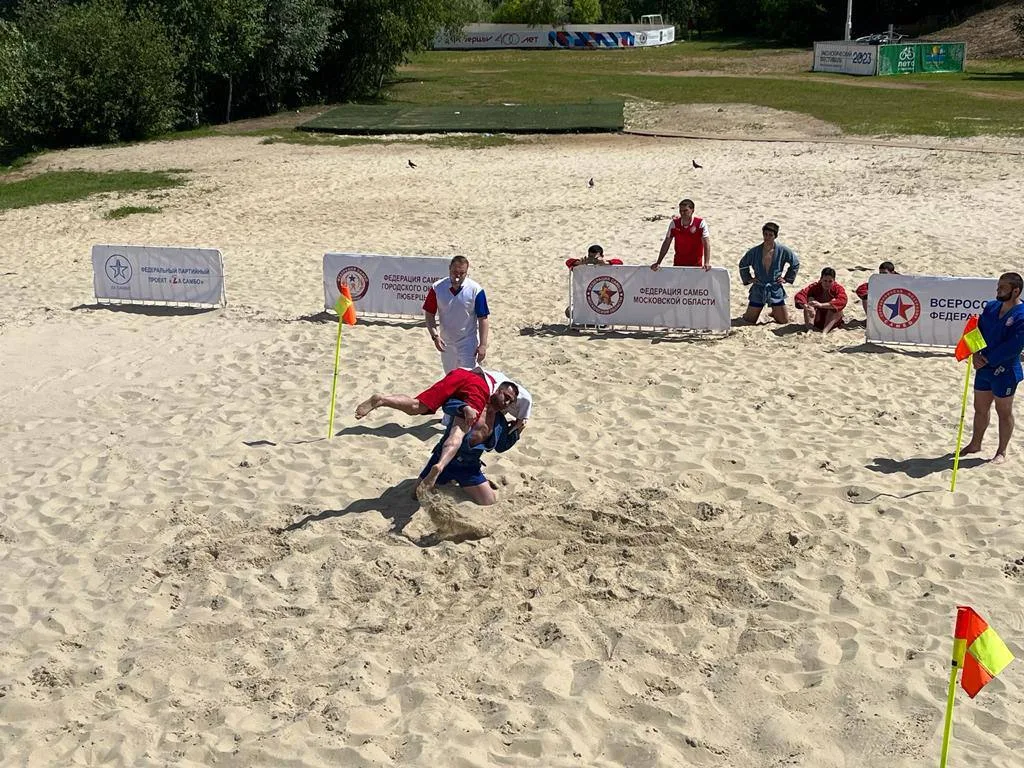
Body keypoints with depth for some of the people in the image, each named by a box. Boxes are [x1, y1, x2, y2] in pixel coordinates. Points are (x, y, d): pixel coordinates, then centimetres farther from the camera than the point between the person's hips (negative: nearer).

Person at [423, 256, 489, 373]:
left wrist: (483, 345, -14)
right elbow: (429, 314, 0)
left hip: (468, 343, -3)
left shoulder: (475, 290, -13)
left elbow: (482, 319, -10)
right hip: (446, 343, 3)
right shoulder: (437, 288, -8)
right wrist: (435, 336, -14)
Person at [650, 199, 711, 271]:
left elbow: (706, 243, -18)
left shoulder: (700, 223, -13)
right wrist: (658, 263, -5)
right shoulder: (674, 223, -5)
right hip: (678, 264, 3)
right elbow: (666, 243, 0)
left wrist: (707, 263, -30)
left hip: (696, 265, -3)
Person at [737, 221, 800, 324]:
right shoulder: (754, 251, -6)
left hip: (776, 290, 0)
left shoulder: (783, 250, -8)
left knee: (784, 320, 1)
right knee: (749, 320, 2)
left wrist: (787, 278, 4)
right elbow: (742, 265, 11)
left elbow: (795, 263, 8)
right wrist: (748, 278, 5)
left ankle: (775, 313, 34)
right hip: (758, 290, 0)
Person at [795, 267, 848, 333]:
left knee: (834, 301, -25)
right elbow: (799, 295, -26)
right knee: (810, 299, -18)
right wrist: (806, 306, -48)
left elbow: (842, 302, -35)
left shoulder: (838, 289, -12)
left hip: (831, 322, -1)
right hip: (817, 321, 1)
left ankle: (824, 331, -39)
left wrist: (821, 305, -48)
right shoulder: (814, 287, -8)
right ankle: (809, 329, -35)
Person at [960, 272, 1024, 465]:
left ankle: (1002, 452, 21)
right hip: (983, 367, 7)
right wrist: (976, 354, -11)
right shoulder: (991, 307, 3)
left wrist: (987, 360, -19)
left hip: (1004, 371, -7)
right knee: (980, 408, 19)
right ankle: (975, 444, 35)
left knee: (1004, 412, 8)